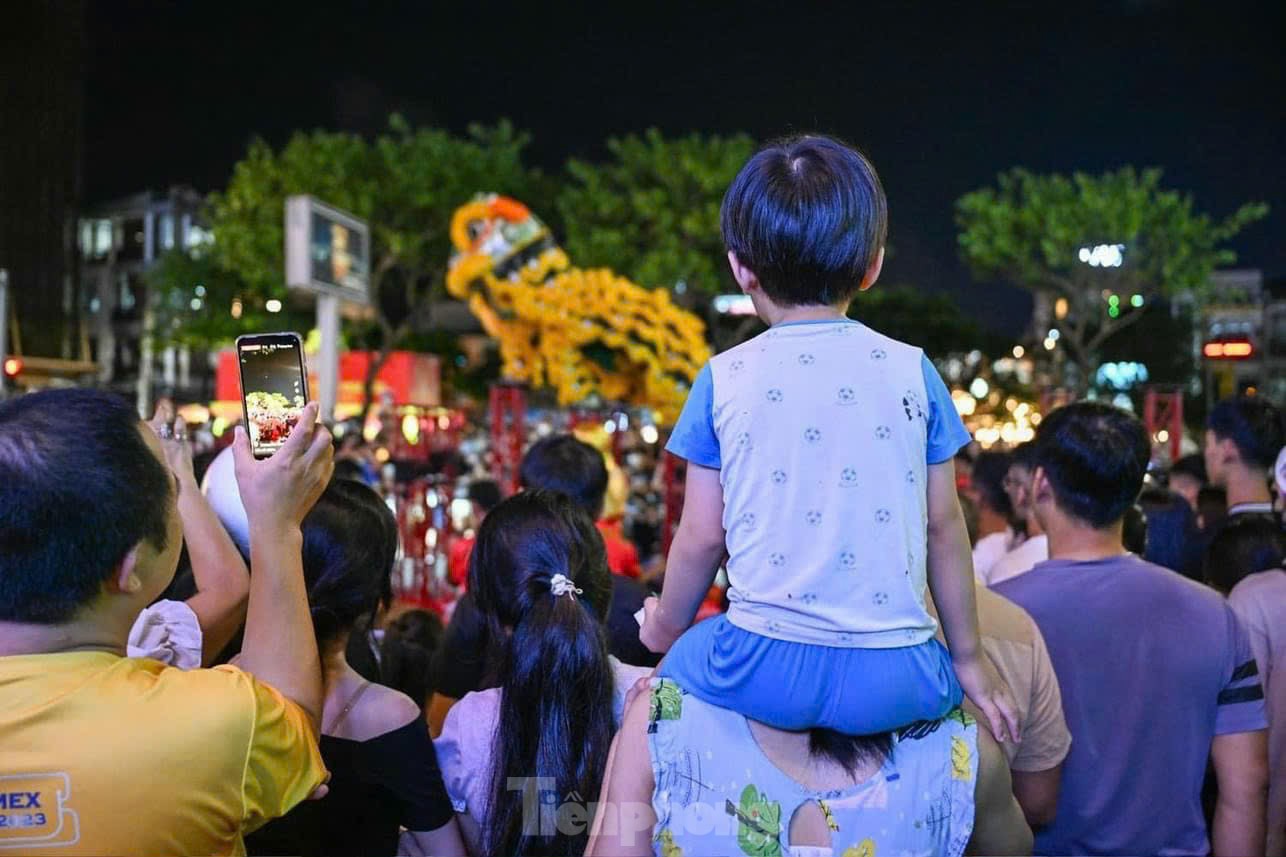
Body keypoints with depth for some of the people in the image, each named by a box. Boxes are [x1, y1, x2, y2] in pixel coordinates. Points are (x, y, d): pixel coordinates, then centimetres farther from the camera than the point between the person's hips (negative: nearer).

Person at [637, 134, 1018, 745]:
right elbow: (943, 525, 6)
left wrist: (666, 629, 22)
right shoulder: (912, 372, 1)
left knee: (669, 672, 29)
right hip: (893, 681, 1)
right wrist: (968, 659, 18)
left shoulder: (724, 380, -1)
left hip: (764, 671, -1)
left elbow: (702, 536, 3)